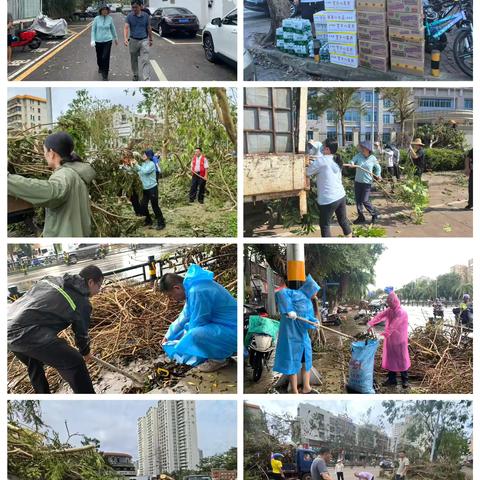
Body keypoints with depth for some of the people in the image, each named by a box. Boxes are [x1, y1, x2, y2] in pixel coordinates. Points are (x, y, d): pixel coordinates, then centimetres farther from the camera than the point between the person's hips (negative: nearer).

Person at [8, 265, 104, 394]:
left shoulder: (51, 280, 21)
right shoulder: (82, 302, 2)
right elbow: (82, 333, 15)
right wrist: (86, 352, 36)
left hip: (8, 325, 9)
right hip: (25, 333, -9)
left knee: (34, 365, 34)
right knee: (75, 363, -6)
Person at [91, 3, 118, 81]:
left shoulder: (110, 18, -2)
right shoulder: (97, 18, -4)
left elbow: (113, 29, 12)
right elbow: (93, 30, 1)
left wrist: (115, 38, 22)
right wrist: (93, 40, -8)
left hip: (107, 41, -1)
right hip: (98, 41, 1)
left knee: (105, 58, -11)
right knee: (99, 57, 13)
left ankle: (105, 75, -3)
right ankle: (100, 68, 46)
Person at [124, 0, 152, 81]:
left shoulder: (146, 16, -2)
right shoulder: (129, 16, -4)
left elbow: (149, 28, 9)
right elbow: (126, 28, -13)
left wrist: (151, 39, 15)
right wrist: (125, 38, -30)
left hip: (144, 40, -1)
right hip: (133, 40, 1)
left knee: (145, 61, -10)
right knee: (134, 60, 15)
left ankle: (146, 80, -16)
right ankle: (135, 75, 37)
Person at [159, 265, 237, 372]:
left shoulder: (197, 292, -25)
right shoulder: (191, 287, 7)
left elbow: (196, 325, -18)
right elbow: (185, 316, 22)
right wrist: (168, 336, 30)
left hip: (231, 332, -10)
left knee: (195, 334, -32)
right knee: (187, 327, 23)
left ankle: (219, 358, -6)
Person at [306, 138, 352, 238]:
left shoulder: (321, 160, -15)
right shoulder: (336, 160, 8)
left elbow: (308, 172, -5)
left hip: (328, 199, -8)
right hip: (341, 196, 8)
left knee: (324, 226, 6)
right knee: (343, 221, 21)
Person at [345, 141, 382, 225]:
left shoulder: (373, 158, -7)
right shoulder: (358, 155, -3)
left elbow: (378, 168, 9)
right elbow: (352, 161, -16)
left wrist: (378, 176, -4)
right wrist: (351, 164, -37)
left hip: (367, 182, -4)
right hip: (358, 181, 4)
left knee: (365, 201, -5)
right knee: (358, 200, 7)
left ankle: (375, 214, 16)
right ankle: (361, 217, 21)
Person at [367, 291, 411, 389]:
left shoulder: (402, 313, -20)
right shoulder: (389, 310, 4)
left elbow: (392, 327, -27)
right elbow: (380, 316, -7)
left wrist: (382, 334, -32)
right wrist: (371, 323, -22)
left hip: (400, 340, -7)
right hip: (389, 340, 7)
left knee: (402, 359, 4)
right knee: (390, 359, 11)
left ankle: (405, 380, 15)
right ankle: (392, 379, 22)